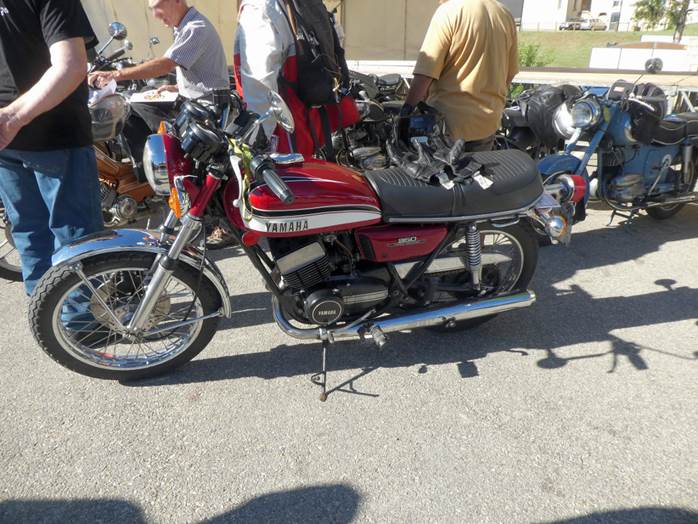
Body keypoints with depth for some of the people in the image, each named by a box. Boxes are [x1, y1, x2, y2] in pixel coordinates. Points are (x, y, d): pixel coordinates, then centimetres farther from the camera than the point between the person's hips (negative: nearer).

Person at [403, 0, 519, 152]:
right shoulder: (506, 16, 5)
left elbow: (425, 74, -19)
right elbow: (510, 73, 13)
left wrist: (407, 109, -11)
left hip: (449, 122, -6)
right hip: (487, 123, 6)